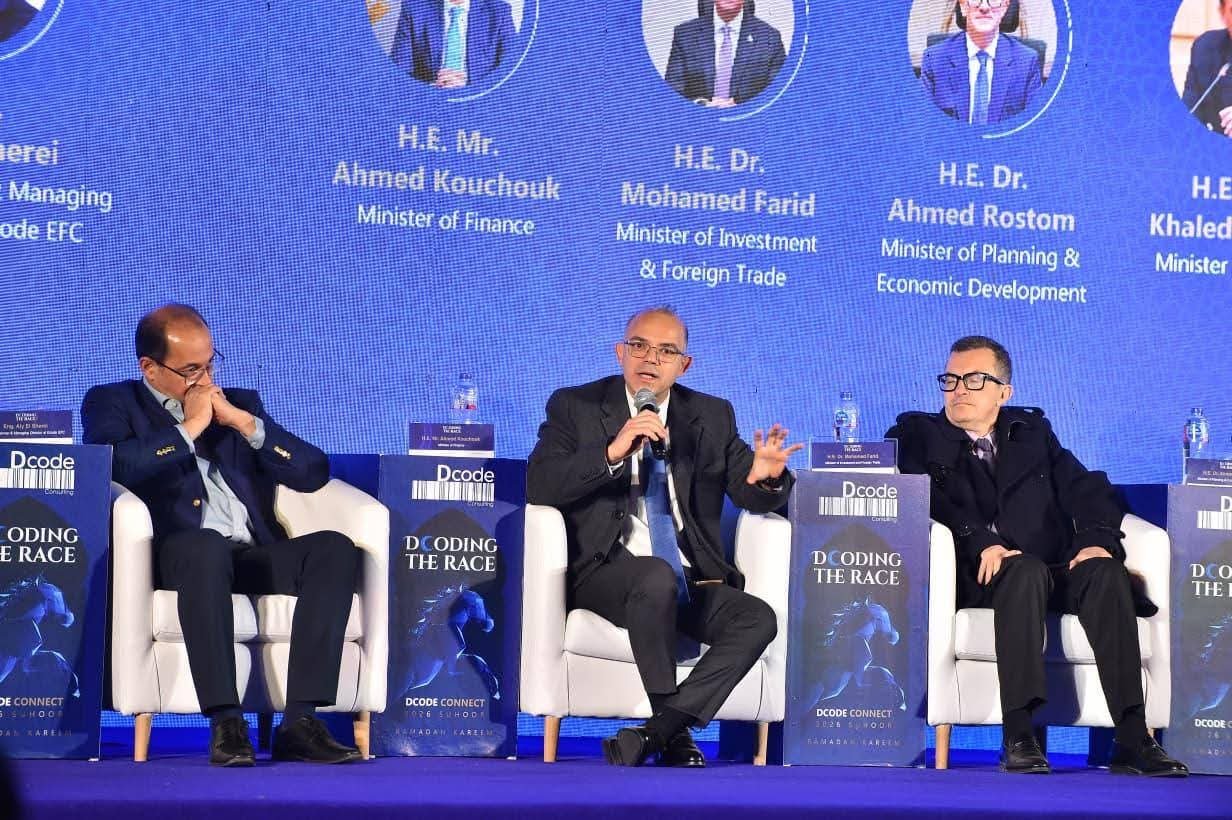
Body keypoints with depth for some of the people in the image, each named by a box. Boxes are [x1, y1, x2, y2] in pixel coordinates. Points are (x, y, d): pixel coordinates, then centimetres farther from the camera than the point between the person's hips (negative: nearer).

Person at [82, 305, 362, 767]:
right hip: (181, 556, -4)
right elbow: (113, 467, -9)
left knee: (335, 548, -26)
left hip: (256, 556, 4)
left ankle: (300, 722, -31)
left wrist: (244, 422, 5)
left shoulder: (240, 403, 25)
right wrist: (189, 427, -1)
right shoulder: (112, 404, 14)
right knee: (204, 545, -40)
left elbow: (314, 473, 15)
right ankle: (225, 724, -41)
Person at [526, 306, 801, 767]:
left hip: (692, 579, 4)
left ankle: (653, 733, -25)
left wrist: (766, 476, -14)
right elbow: (538, 487, -8)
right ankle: (675, 735, -24)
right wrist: (613, 452, -22)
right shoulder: (575, 407, 5)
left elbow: (749, 494, 12)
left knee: (758, 619, -25)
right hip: (606, 573, -4)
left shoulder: (712, 417, 15)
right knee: (658, 575, -37)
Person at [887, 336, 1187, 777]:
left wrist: (1098, 539, -10)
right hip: (978, 580, -3)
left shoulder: (1032, 430, 25)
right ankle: (1018, 737, -43)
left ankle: (1132, 740, -38)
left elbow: (1086, 488, 12)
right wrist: (978, 541, -21)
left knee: (1105, 571, -29)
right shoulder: (917, 434, 15)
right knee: (1027, 569, -36)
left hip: (1054, 573, 3)